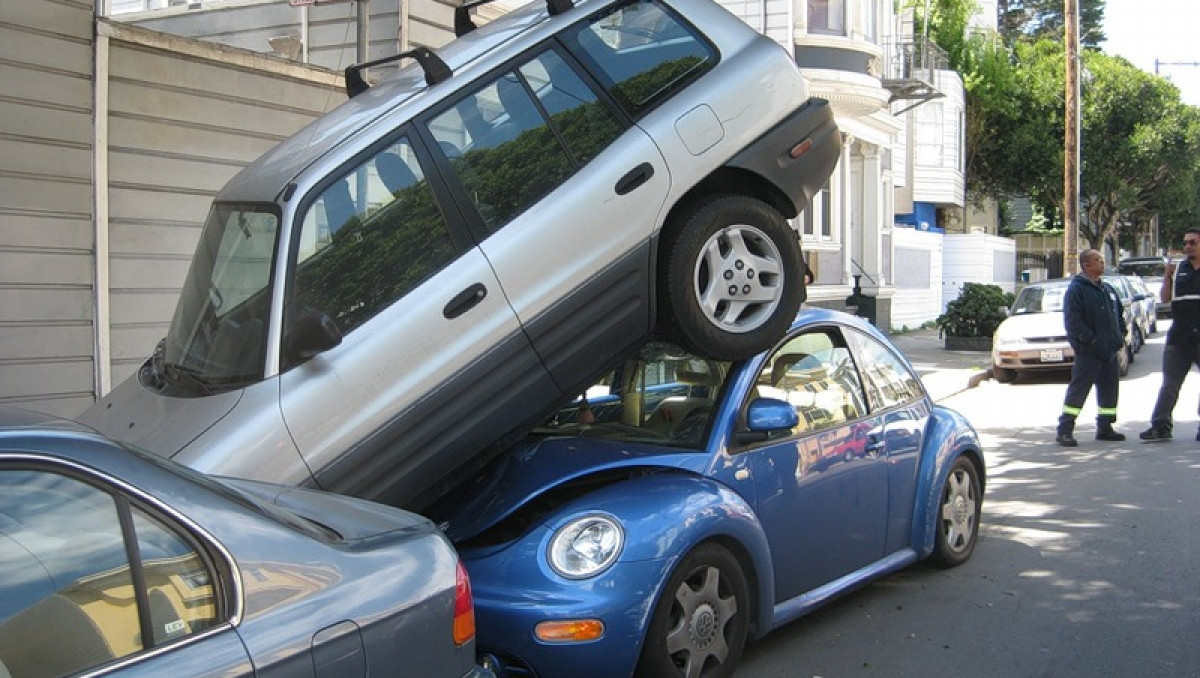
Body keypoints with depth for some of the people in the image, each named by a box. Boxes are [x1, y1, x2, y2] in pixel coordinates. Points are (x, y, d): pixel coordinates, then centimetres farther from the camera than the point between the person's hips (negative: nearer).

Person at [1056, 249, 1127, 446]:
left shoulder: (1107, 289, 17)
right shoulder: (1076, 289, -9)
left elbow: (1120, 314, 25)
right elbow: (1073, 321, -16)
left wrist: (1120, 337, 12)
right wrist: (1091, 339, -19)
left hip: (1110, 350, 8)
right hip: (1088, 352, -8)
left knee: (1109, 388, 11)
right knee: (1078, 389, -9)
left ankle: (1105, 428, 22)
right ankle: (1064, 430, -6)